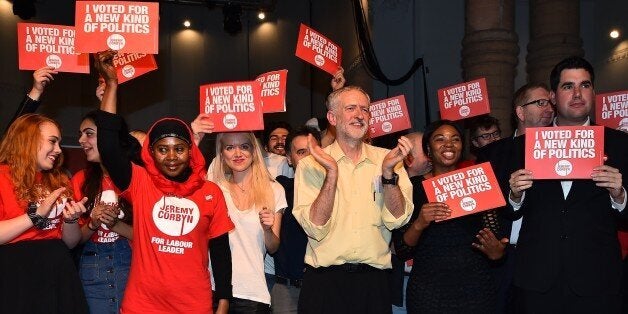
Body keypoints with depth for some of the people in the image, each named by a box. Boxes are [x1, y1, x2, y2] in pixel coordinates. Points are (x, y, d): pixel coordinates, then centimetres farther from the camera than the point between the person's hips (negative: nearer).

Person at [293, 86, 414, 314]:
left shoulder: (387, 158, 3)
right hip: (324, 281, -2)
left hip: (374, 280, 2)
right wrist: (332, 172, -20)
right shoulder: (310, 165, -3)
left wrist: (388, 171, -17)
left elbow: (396, 220, -5)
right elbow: (316, 229, -12)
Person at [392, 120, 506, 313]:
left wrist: (496, 252, -11)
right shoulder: (413, 188, -3)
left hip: (477, 288, 2)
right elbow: (402, 251, -5)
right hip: (429, 289, -2)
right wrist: (419, 224, -23)